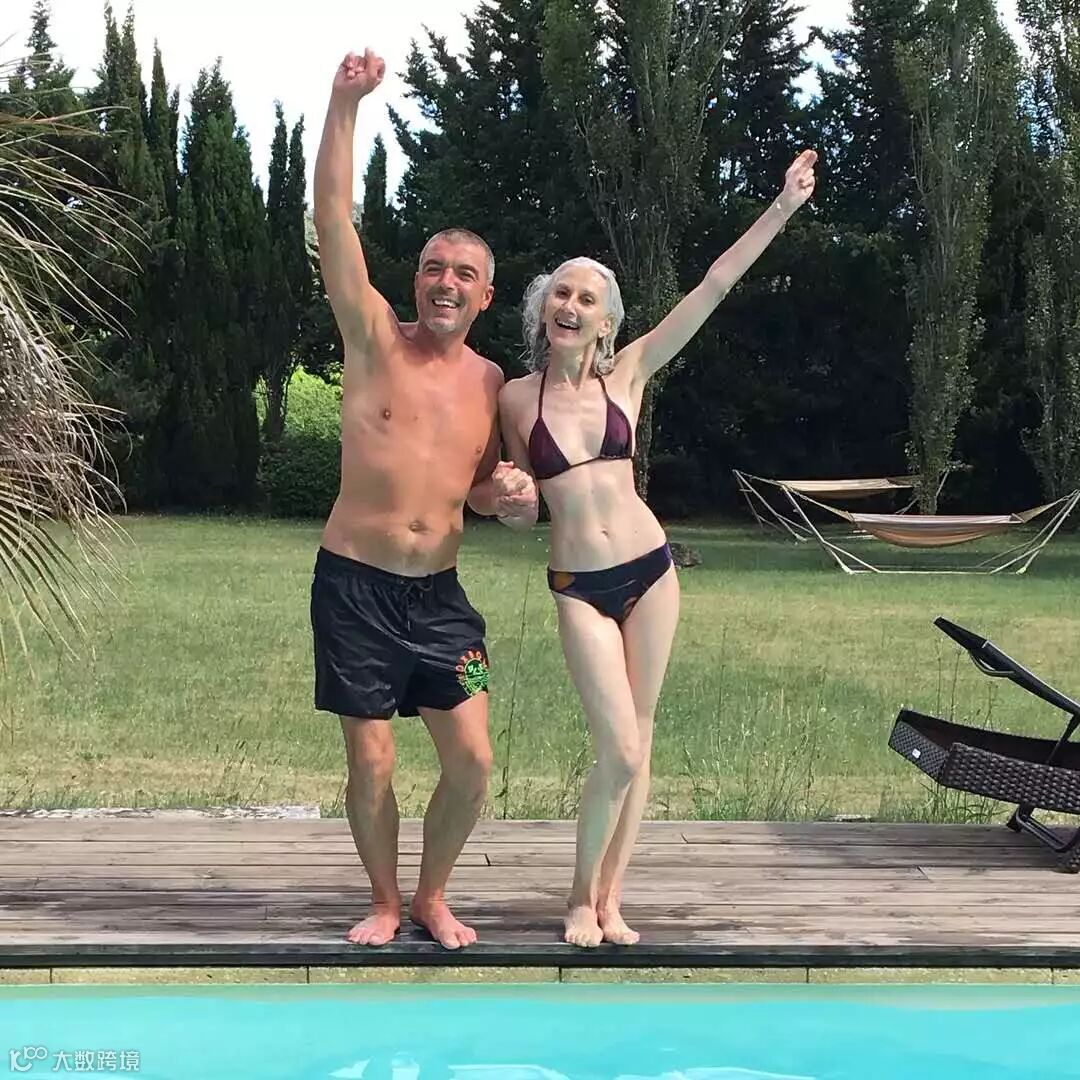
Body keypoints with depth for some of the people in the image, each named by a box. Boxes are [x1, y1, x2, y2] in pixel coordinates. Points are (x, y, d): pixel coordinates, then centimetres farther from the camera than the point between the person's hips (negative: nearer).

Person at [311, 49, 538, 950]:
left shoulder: (492, 382, 7)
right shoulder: (376, 343, -4)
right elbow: (334, 223, -16)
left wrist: (514, 496, -6)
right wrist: (345, 103, -23)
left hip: (438, 592, 3)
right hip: (355, 584, -3)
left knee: (472, 760, -1)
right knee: (371, 762, 3)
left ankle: (433, 897, 23)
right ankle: (386, 901, 26)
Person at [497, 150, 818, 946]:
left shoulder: (628, 374, 0)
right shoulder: (517, 397, -2)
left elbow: (714, 288, -2)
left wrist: (783, 208, -4)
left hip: (649, 570, 2)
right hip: (579, 588, -2)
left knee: (637, 744, 7)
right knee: (621, 755, -8)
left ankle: (609, 898, 21)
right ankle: (582, 896, 15)